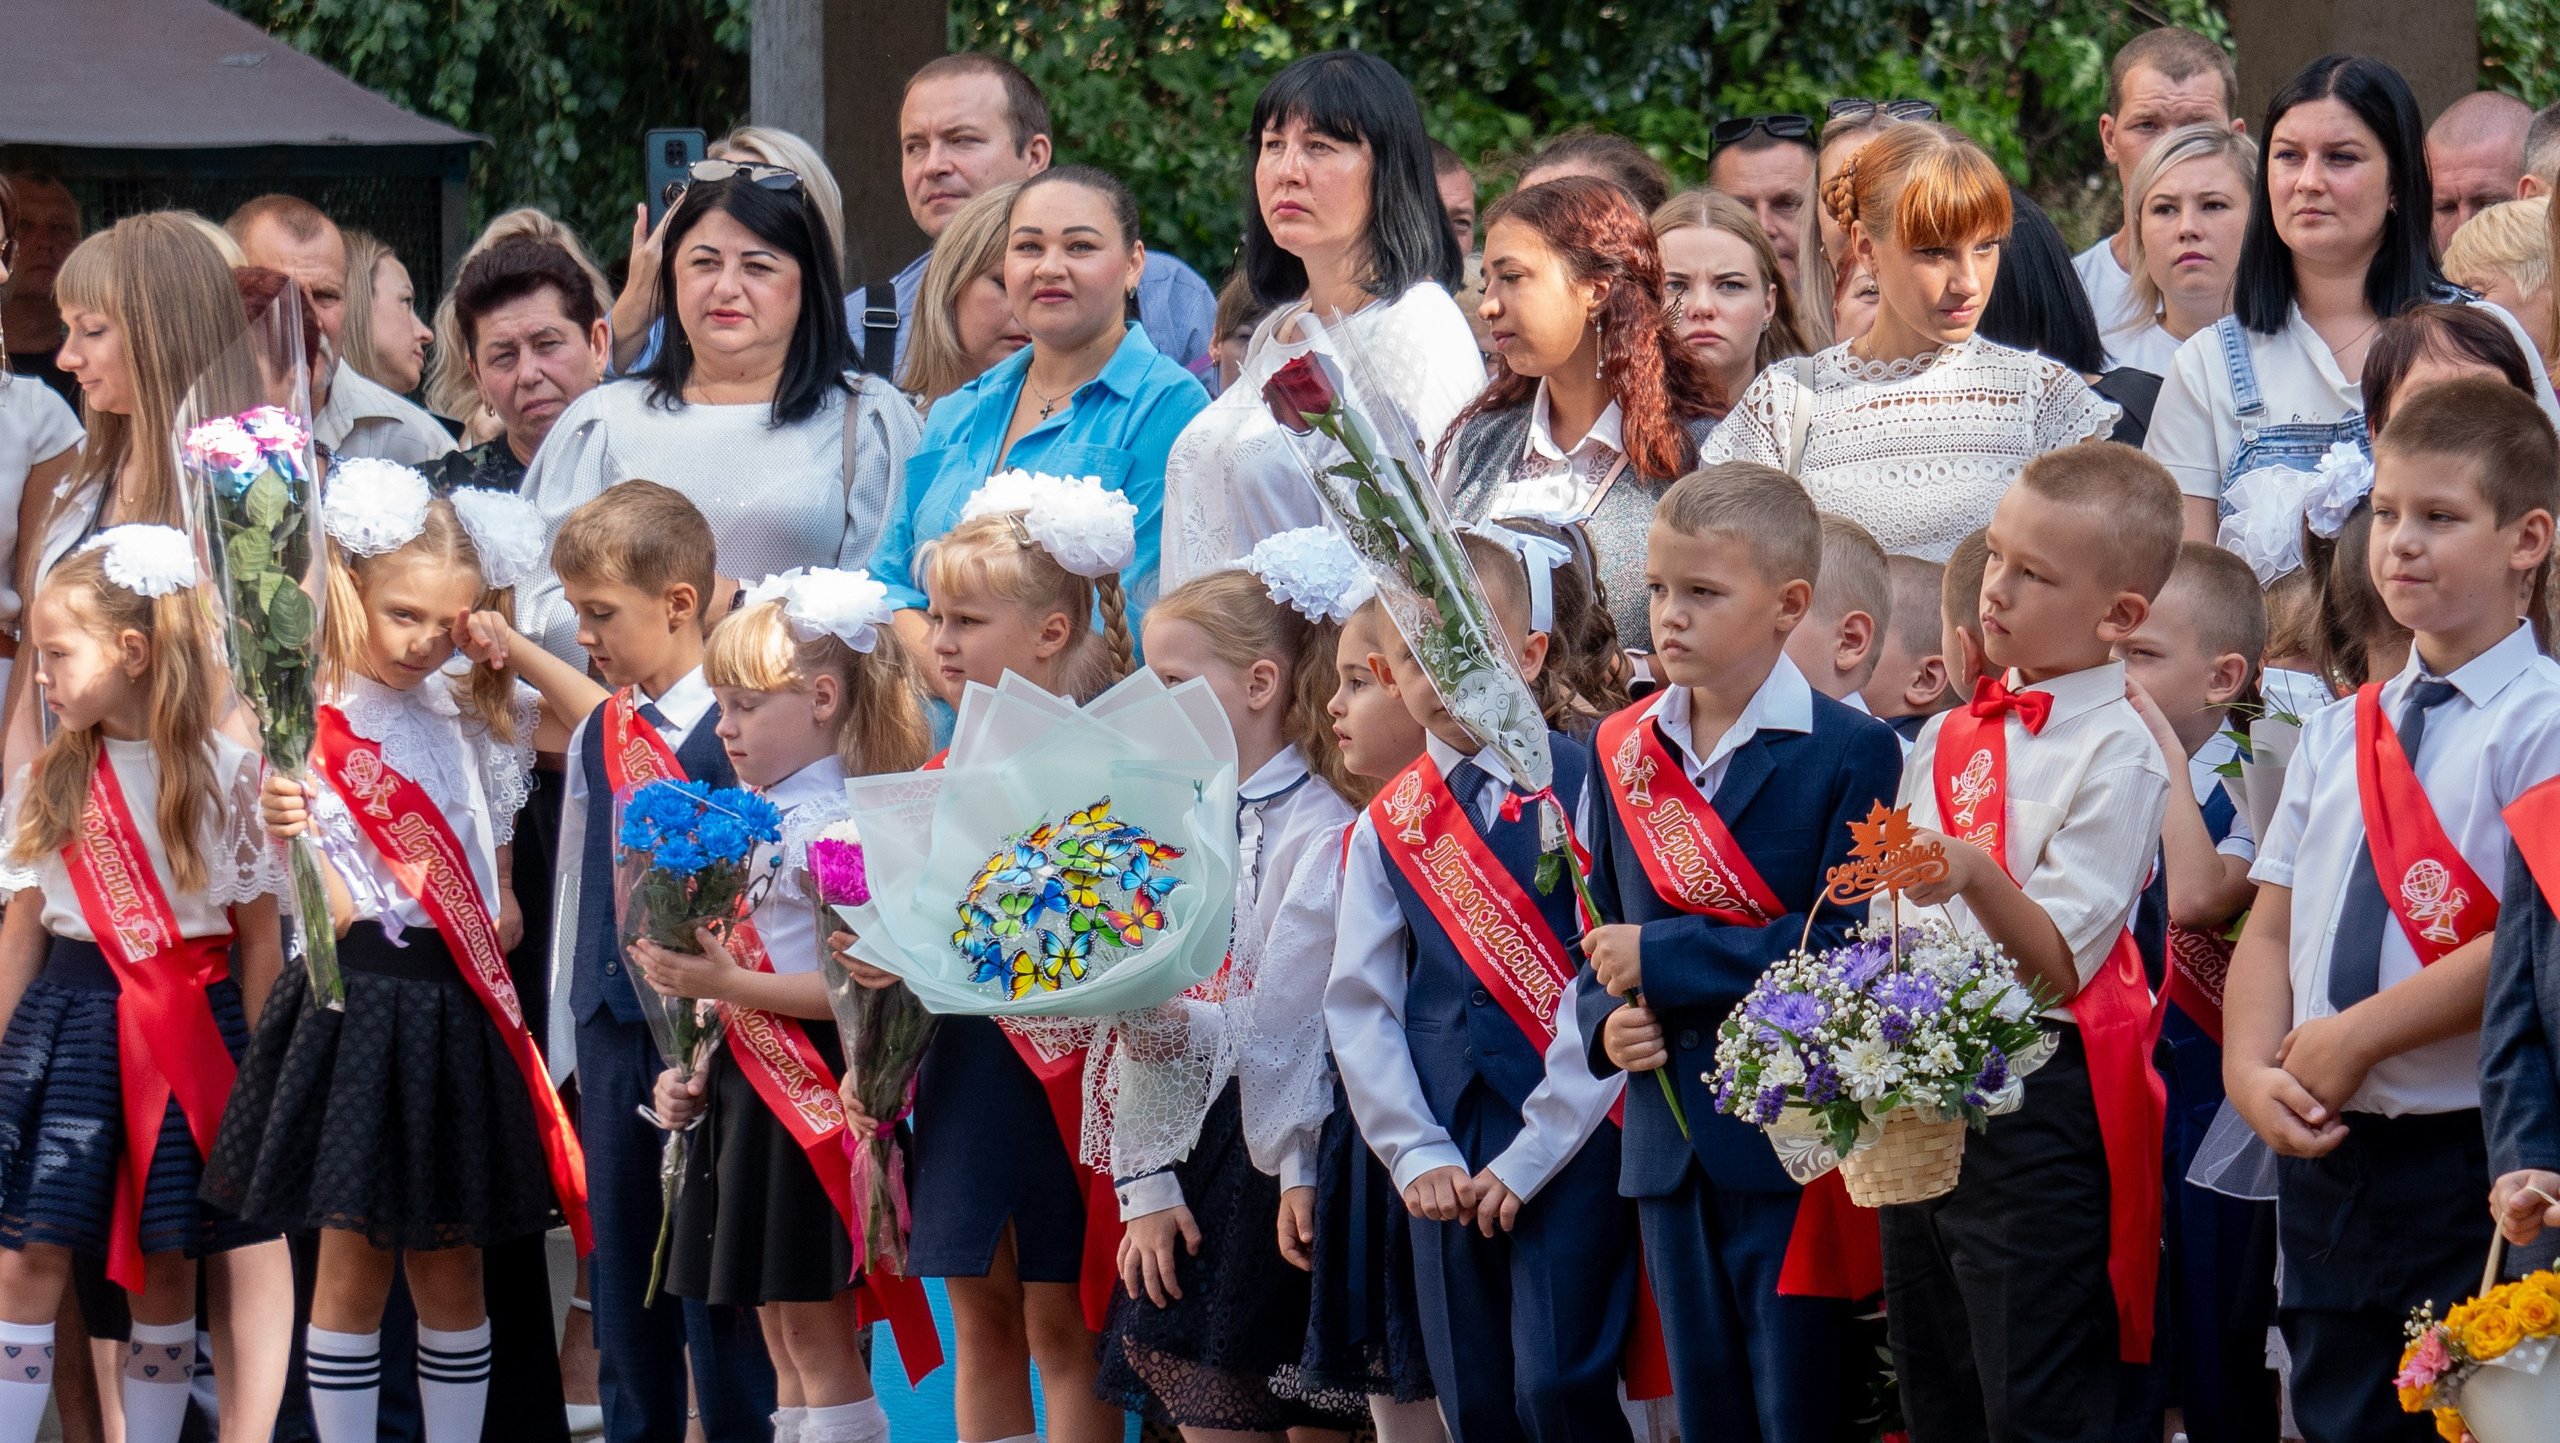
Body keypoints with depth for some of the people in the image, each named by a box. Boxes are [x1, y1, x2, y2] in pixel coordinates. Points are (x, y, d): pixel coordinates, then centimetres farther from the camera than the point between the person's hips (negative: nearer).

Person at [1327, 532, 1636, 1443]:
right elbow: (1358, 1006, 10)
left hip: (1570, 1150, -5)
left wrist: (1532, 1152, -12)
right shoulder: (1385, 828, 10)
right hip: (1446, 1159, 5)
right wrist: (1416, 1154, -2)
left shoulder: (1580, 789, -5)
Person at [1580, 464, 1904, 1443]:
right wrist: (1605, 1020, -4)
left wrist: (1663, 959, -18)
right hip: (1670, 1147, 6)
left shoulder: (1851, 754, -9)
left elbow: (1845, 944, -18)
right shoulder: (1626, 750, 10)